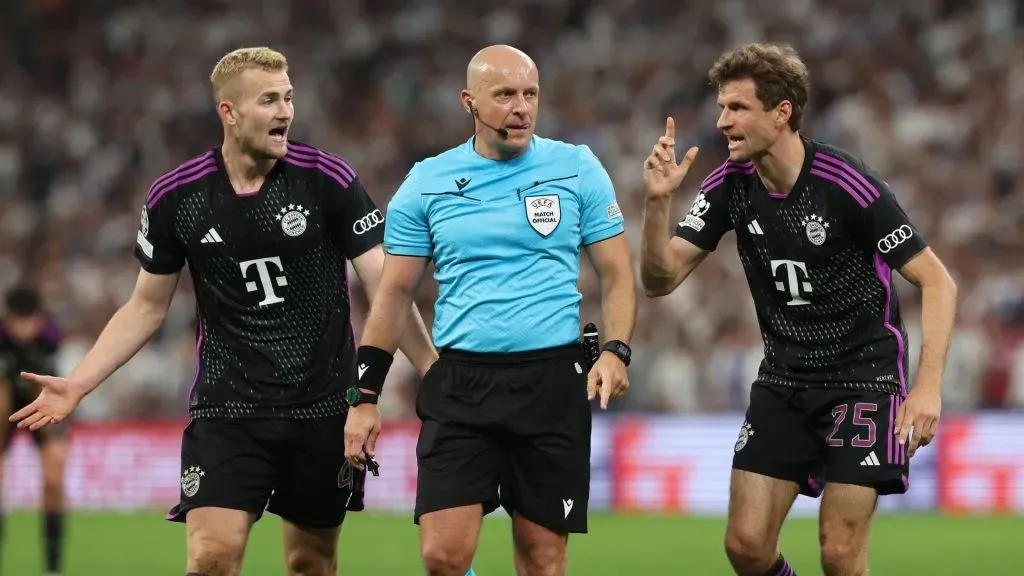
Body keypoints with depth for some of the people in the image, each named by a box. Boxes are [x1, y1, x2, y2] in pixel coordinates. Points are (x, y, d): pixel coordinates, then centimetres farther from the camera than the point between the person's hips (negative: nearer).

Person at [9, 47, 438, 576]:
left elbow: (384, 287, -5)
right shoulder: (175, 196, -2)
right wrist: (78, 385, 1)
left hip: (323, 407, 0)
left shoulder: (329, 180, -6)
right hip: (226, 408, 0)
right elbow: (147, 307, 9)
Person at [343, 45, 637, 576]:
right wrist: (365, 397, 5)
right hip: (460, 386, 0)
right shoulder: (427, 183, 5)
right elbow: (394, 294, 10)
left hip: (553, 384, 0)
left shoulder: (578, 169, 3)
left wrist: (615, 351, -11)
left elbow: (616, 274, 6)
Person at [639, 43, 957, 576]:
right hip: (783, 380, 5)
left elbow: (936, 282, -16)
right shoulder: (730, 186, -4)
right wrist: (658, 202, -22)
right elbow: (660, 279, -5)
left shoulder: (846, 184, -20)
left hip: (863, 376, -5)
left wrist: (927, 386, -25)